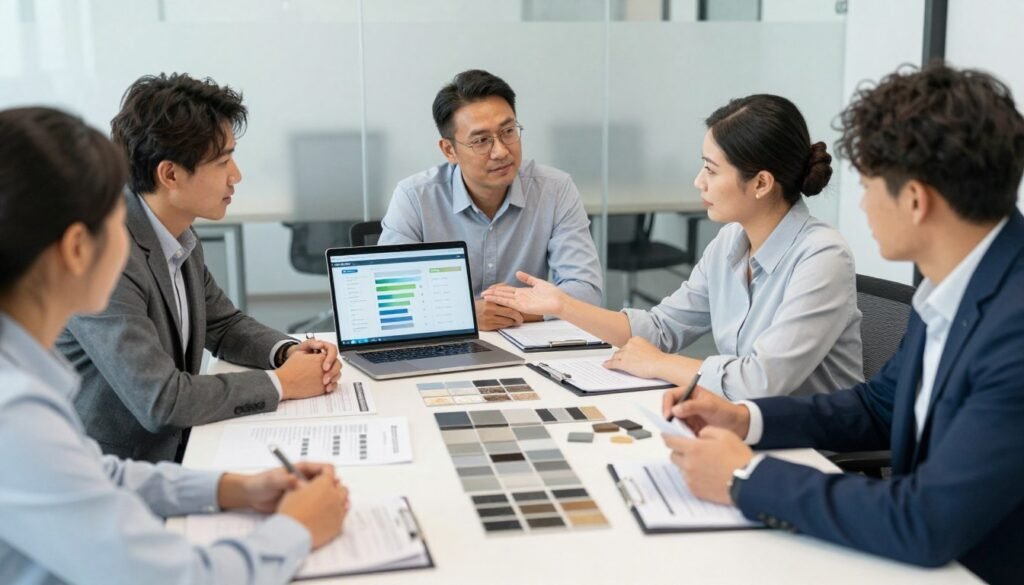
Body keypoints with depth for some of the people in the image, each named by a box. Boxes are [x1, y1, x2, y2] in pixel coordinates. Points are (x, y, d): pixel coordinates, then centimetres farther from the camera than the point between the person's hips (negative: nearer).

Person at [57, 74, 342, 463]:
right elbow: (159, 400, -27)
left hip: (176, 451, 8)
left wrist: (288, 351, -4)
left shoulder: (179, 237, 2)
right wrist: (280, 383, -17)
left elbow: (225, 325, 16)